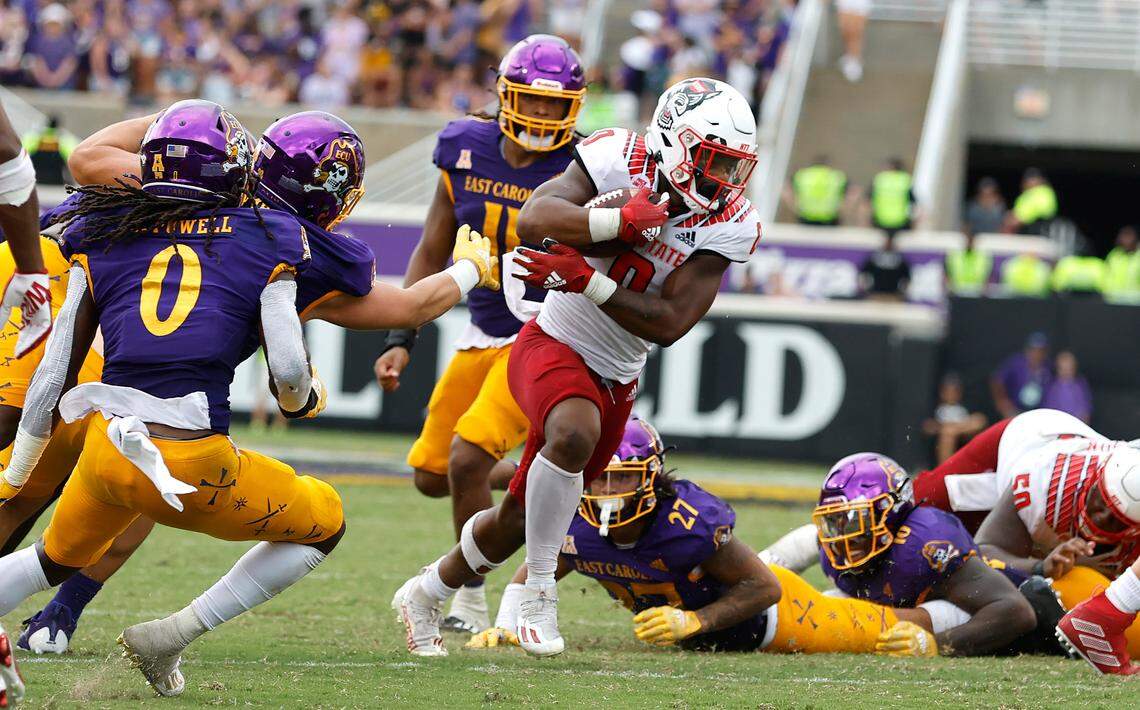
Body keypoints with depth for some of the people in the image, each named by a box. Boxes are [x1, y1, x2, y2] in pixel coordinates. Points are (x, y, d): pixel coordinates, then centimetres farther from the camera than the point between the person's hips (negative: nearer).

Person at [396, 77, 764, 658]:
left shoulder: (728, 227, -12)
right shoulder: (619, 160, -17)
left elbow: (667, 325, -19)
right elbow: (533, 220, -29)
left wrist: (583, 278, -28)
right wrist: (616, 221, -41)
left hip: (615, 380, 4)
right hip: (554, 345, -4)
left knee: (519, 520, 14)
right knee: (575, 434, -38)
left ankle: (424, 595, 39)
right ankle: (538, 591, -22)